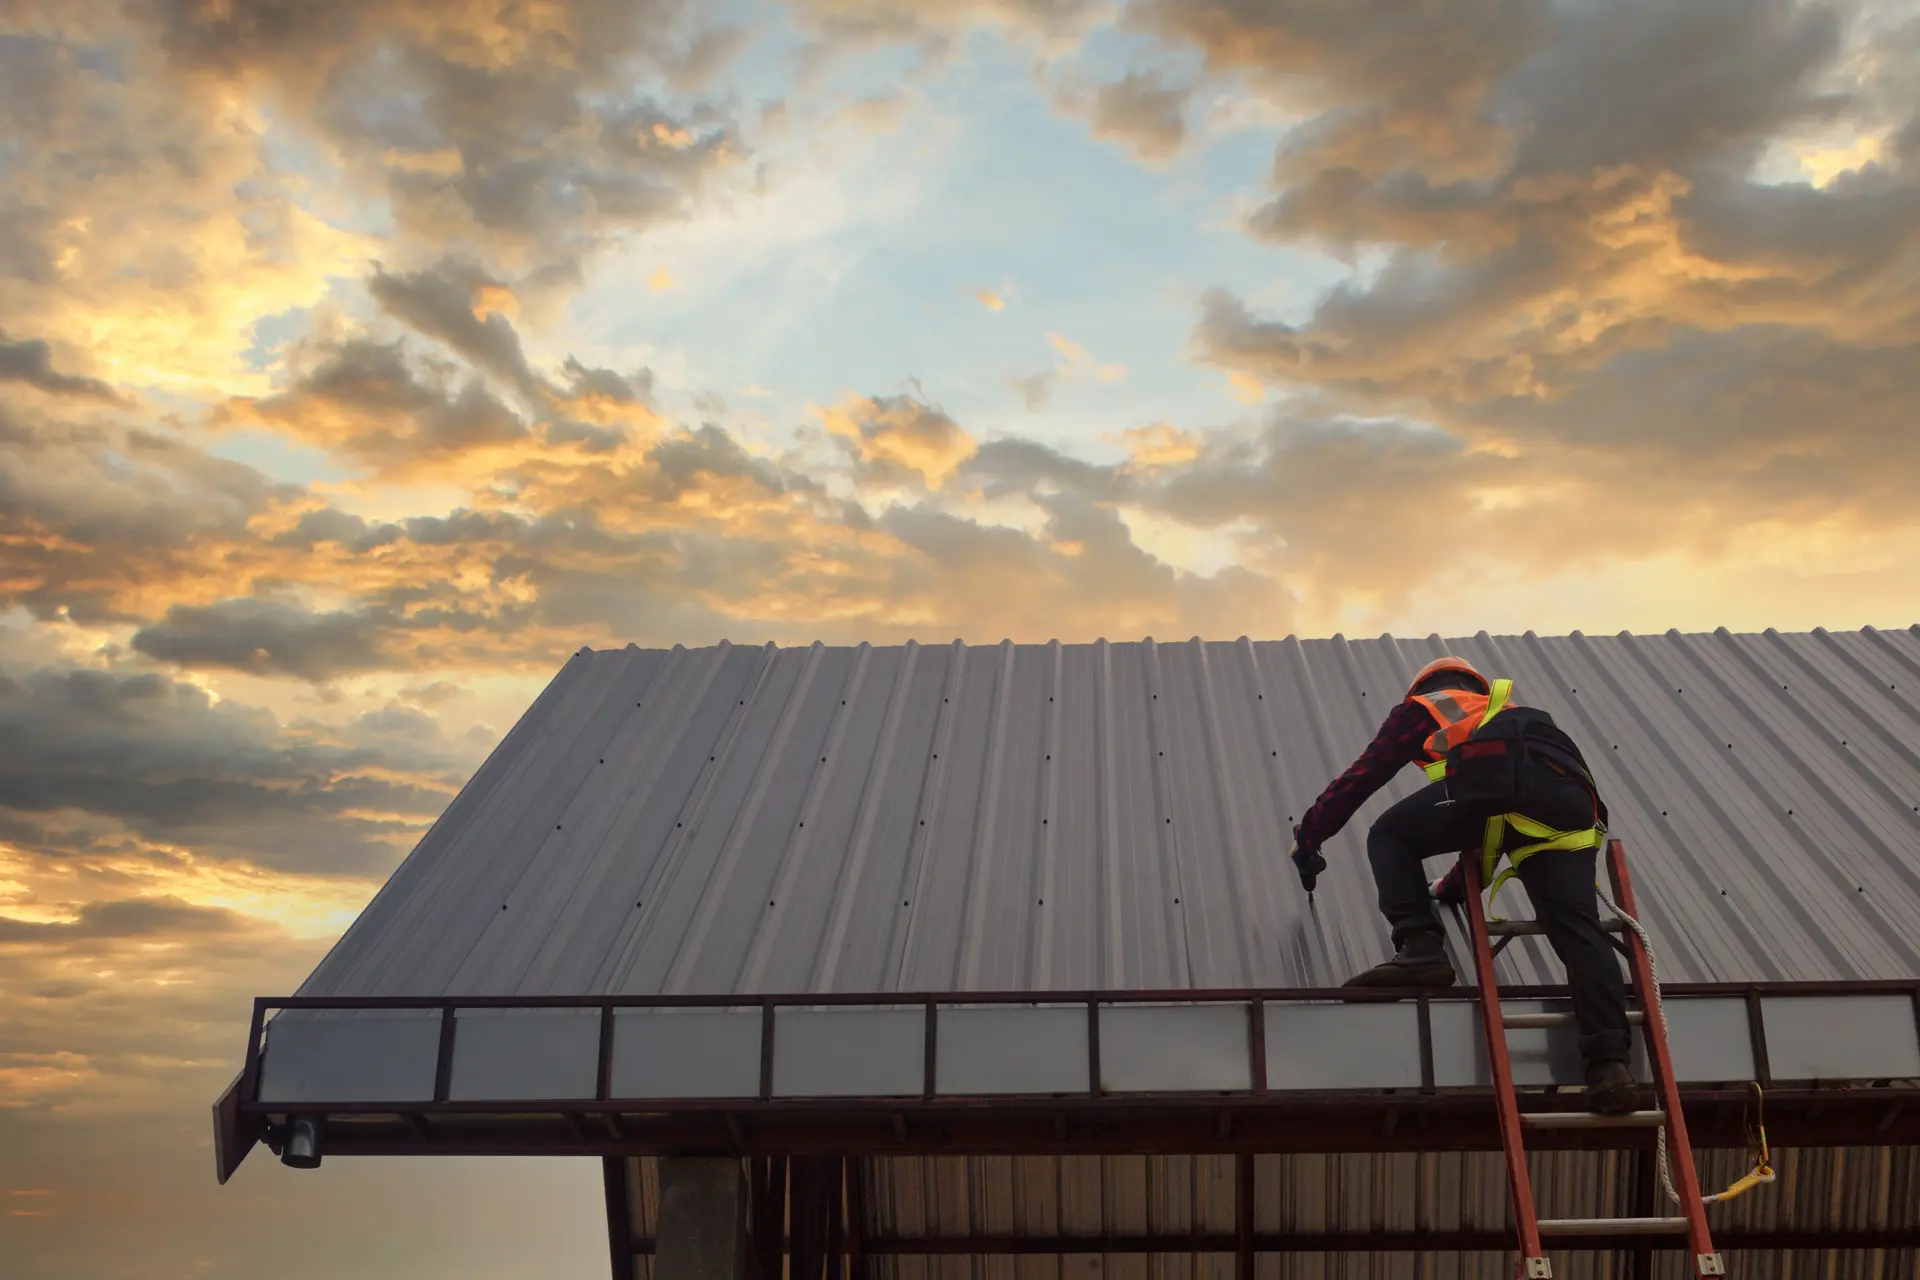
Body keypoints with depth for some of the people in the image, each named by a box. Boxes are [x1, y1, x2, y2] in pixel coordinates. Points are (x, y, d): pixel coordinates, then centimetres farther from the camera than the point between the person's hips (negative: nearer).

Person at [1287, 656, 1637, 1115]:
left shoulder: (1420, 709, 33)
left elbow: (1361, 775, 31)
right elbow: (1490, 831, 51)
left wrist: (1308, 836, 43)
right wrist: (1454, 884, 61)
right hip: (1570, 801, 5)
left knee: (1390, 835, 15)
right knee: (1578, 931, -3)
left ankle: (1419, 948, -4)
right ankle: (1608, 1063, -21)